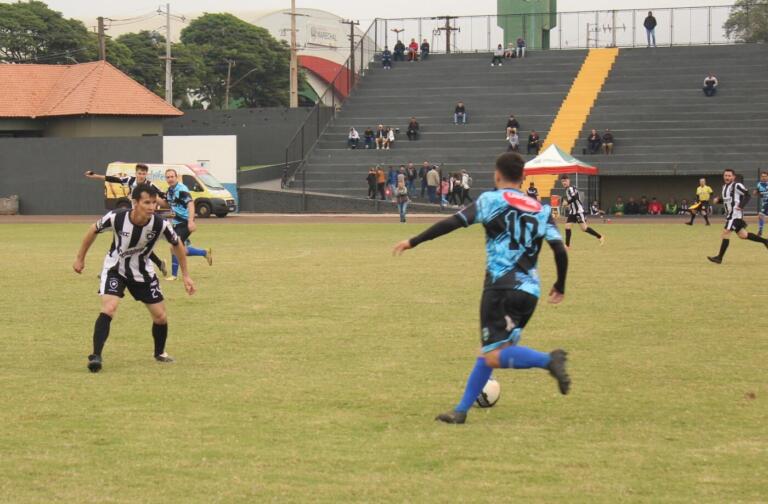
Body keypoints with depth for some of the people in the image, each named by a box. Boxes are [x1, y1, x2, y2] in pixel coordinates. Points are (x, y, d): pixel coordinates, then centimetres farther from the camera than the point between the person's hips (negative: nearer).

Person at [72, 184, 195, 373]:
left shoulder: (160, 225, -25)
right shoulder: (116, 218, -29)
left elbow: (177, 244, -4)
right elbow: (93, 230, -7)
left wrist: (185, 275, 0)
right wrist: (80, 258, 2)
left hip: (143, 272, 2)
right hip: (115, 269, -2)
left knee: (161, 316, 5)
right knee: (108, 309, -25)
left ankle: (160, 352, 33)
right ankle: (96, 356, -21)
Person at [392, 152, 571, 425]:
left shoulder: (491, 200, 1)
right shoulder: (541, 210, 11)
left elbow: (453, 222, -9)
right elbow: (560, 251, 3)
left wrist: (413, 242, -3)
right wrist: (560, 287, 18)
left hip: (501, 287, -6)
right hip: (530, 292, 6)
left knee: (493, 357, -8)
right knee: (489, 352, 16)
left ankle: (549, 359, -27)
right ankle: (461, 410, 17)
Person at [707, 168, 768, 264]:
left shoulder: (737, 185, -13)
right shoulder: (725, 186, 14)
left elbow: (747, 195, -14)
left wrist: (741, 205, -27)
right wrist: (718, 199, 4)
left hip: (736, 214, -10)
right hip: (729, 214, 10)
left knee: (726, 232, -13)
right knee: (742, 235, 16)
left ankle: (719, 257, -12)